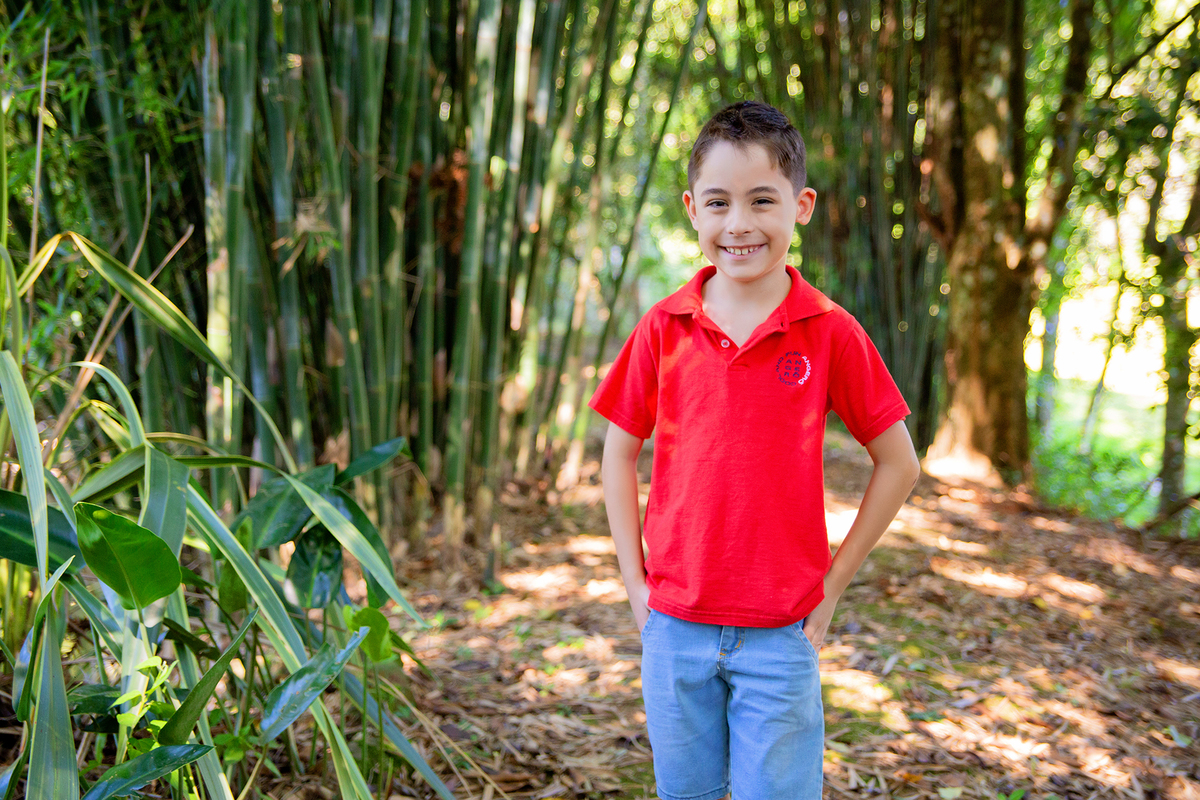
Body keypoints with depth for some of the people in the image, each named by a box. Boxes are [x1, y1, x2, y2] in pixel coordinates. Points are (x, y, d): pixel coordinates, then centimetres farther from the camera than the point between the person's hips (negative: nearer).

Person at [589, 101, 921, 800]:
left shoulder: (831, 333, -7)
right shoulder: (662, 329, -2)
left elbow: (899, 464, 0)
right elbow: (620, 453, 8)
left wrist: (834, 582, -1)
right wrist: (634, 577, 3)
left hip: (782, 634, -2)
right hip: (674, 624, 2)